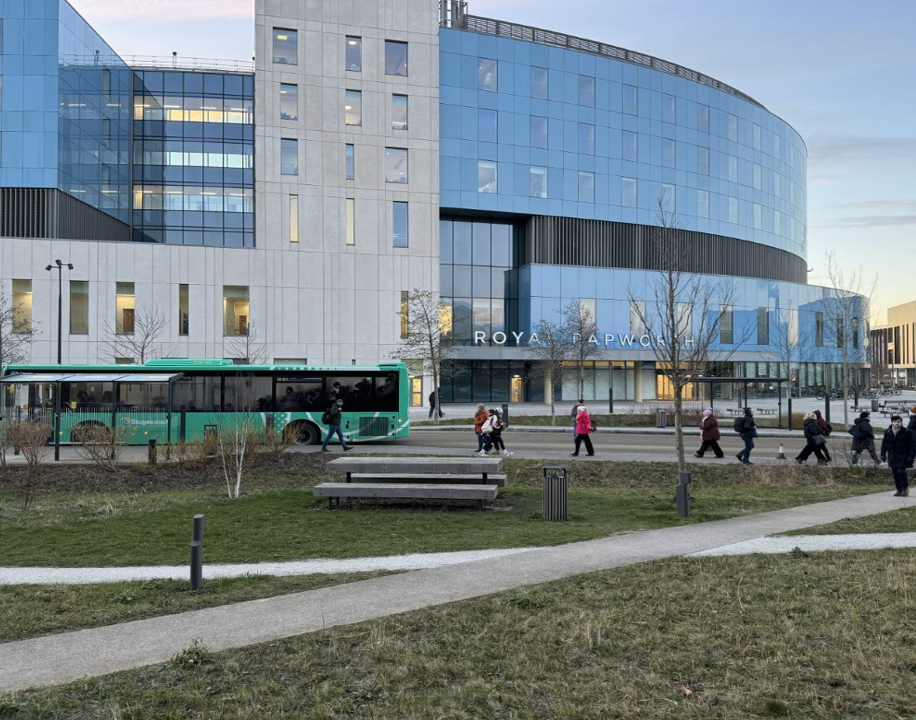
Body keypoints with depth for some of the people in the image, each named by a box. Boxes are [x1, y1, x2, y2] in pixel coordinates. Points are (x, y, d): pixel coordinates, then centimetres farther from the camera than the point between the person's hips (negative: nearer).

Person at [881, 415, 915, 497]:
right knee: (896, 474, 6)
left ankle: (905, 488, 5)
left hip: (903, 456, -4)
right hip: (892, 456, 4)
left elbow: (912, 445, -3)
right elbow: (884, 444, 13)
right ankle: (899, 490, 15)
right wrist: (883, 454, 9)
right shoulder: (888, 432, 5)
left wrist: (911, 456, -9)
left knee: (901, 472, -14)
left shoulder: (906, 432, -5)